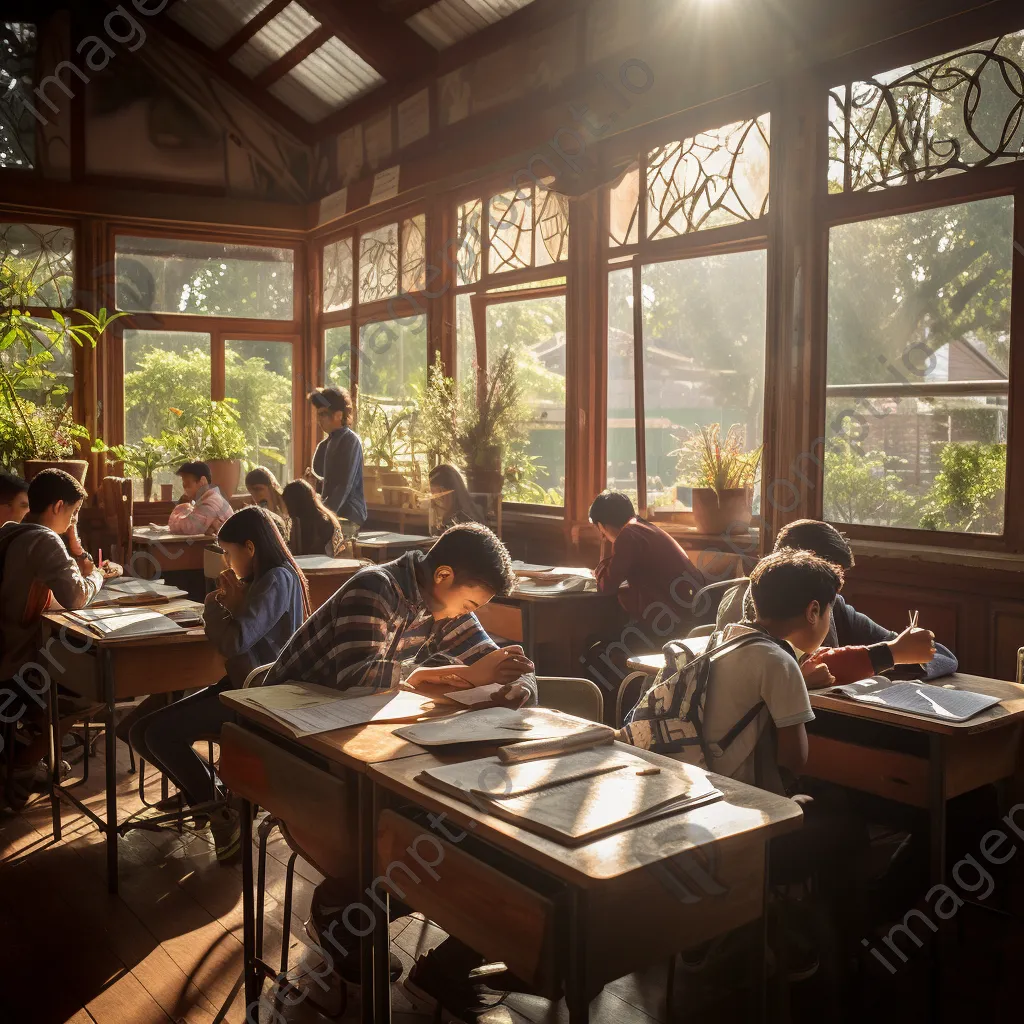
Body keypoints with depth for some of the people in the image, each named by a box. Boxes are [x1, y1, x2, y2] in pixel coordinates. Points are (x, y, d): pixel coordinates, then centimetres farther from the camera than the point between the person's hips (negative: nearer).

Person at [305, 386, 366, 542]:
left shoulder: (350, 441, -10)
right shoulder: (326, 444, 15)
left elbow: (345, 484, -18)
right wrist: (316, 482, 3)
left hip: (347, 516, -8)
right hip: (331, 513, 8)